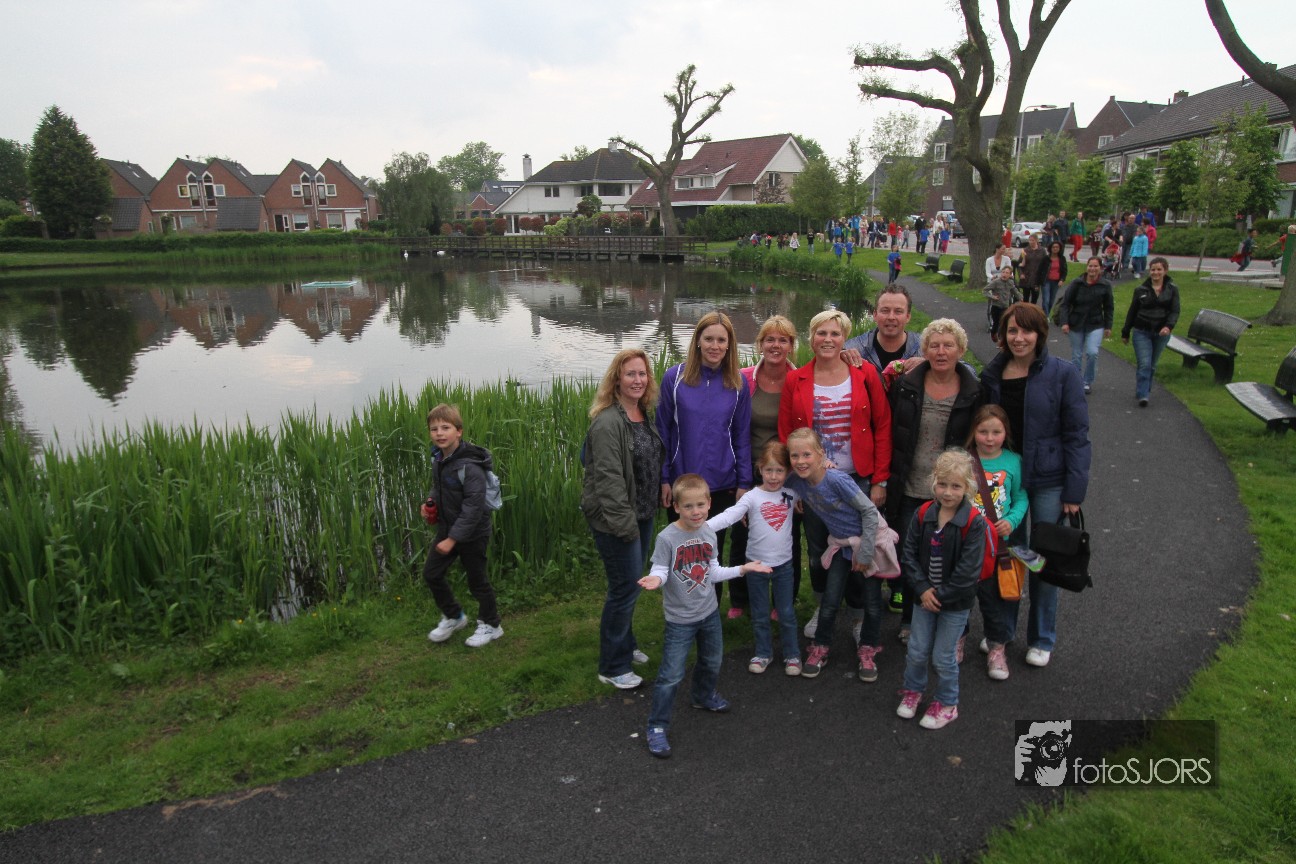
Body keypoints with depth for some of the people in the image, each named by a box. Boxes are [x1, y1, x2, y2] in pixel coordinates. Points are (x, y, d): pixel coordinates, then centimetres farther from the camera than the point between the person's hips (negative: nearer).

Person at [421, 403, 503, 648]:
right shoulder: (438, 458, 0)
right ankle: (453, 617, 33)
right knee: (431, 573, 11)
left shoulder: (469, 465, -26)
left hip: (473, 533, -8)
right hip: (447, 527, 8)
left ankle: (490, 625, 29)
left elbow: (473, 507, -26)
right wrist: (430, 501, -1)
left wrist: (453, 538, -25)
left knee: (477, 579, 7)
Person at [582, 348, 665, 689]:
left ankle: (624, 645, 39)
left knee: (631, 583, 20)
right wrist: (623, 521, -23)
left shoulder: (644, 415, 7)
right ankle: (612, 667, 14)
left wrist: (658, 498, 15)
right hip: (616, 519, -9)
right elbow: (608, 478, -25)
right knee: (625, 587, -1)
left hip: (642, 514, 9)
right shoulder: (608, 422, -22)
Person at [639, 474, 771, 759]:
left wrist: (743, 569, 6)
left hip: (709, 612, 6)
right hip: (680, 618, -6)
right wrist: (655, 580, -42)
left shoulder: (709, 533, -2)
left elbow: (712, 572, 6)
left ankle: (704, 696, 54)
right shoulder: (667, 537, -22)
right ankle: (657, 727, 9)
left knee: (712, 662, 26)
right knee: (671, 675, -6)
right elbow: (659, 571, -20)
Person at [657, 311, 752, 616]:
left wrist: (743, 483, -1)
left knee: (714, 549, 14)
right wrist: (663, 479, -4)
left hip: (722, 484, 1)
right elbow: (663, 430, -2)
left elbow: (742, 436, 2)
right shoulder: (675, 377, -6)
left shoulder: (738, 383, -2)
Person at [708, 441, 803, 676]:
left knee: (786, 613, 12)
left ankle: (792, 654, 28)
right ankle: (763, 653, 30)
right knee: (760, 614, 13)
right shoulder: (752, 497, -12)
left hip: (783, 564, 1)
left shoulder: (792, 493, -2)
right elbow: (730, 515, -24)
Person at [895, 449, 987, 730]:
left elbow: (968, 571, -19)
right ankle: (913, 690, 39)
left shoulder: (974, 522, -18)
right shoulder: (923, 514, -6)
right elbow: (909, 553, -3)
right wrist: (923, 589, -13)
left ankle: (946, 703, 31)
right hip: (925, 597, 4)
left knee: (943, 656, 7)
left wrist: (940, 595, -15)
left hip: (956, 602, -3)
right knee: (917, 651, 12)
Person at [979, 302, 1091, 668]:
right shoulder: (992, 373, 1)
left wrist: (1074, 490, -11)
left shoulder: (1062, 373, -10)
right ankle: (1001, 630, 31)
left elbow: (1077, 434, -9)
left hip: (1048, 480, -3)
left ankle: (1041, 640, 27)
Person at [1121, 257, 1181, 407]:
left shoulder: (1172, 289, 1)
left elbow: (1175, 311, -5)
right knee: (1144, 364, -12)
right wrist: (1125, 333, 10)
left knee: (1152, 365, 13)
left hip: (1161, 333, 2)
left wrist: (1168, 326, -24)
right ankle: (1143, 395, -12)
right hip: (1142, 332, -1)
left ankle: (1143, 392, 27)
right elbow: (1132, 312, 7)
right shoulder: (1141, 290, 0)